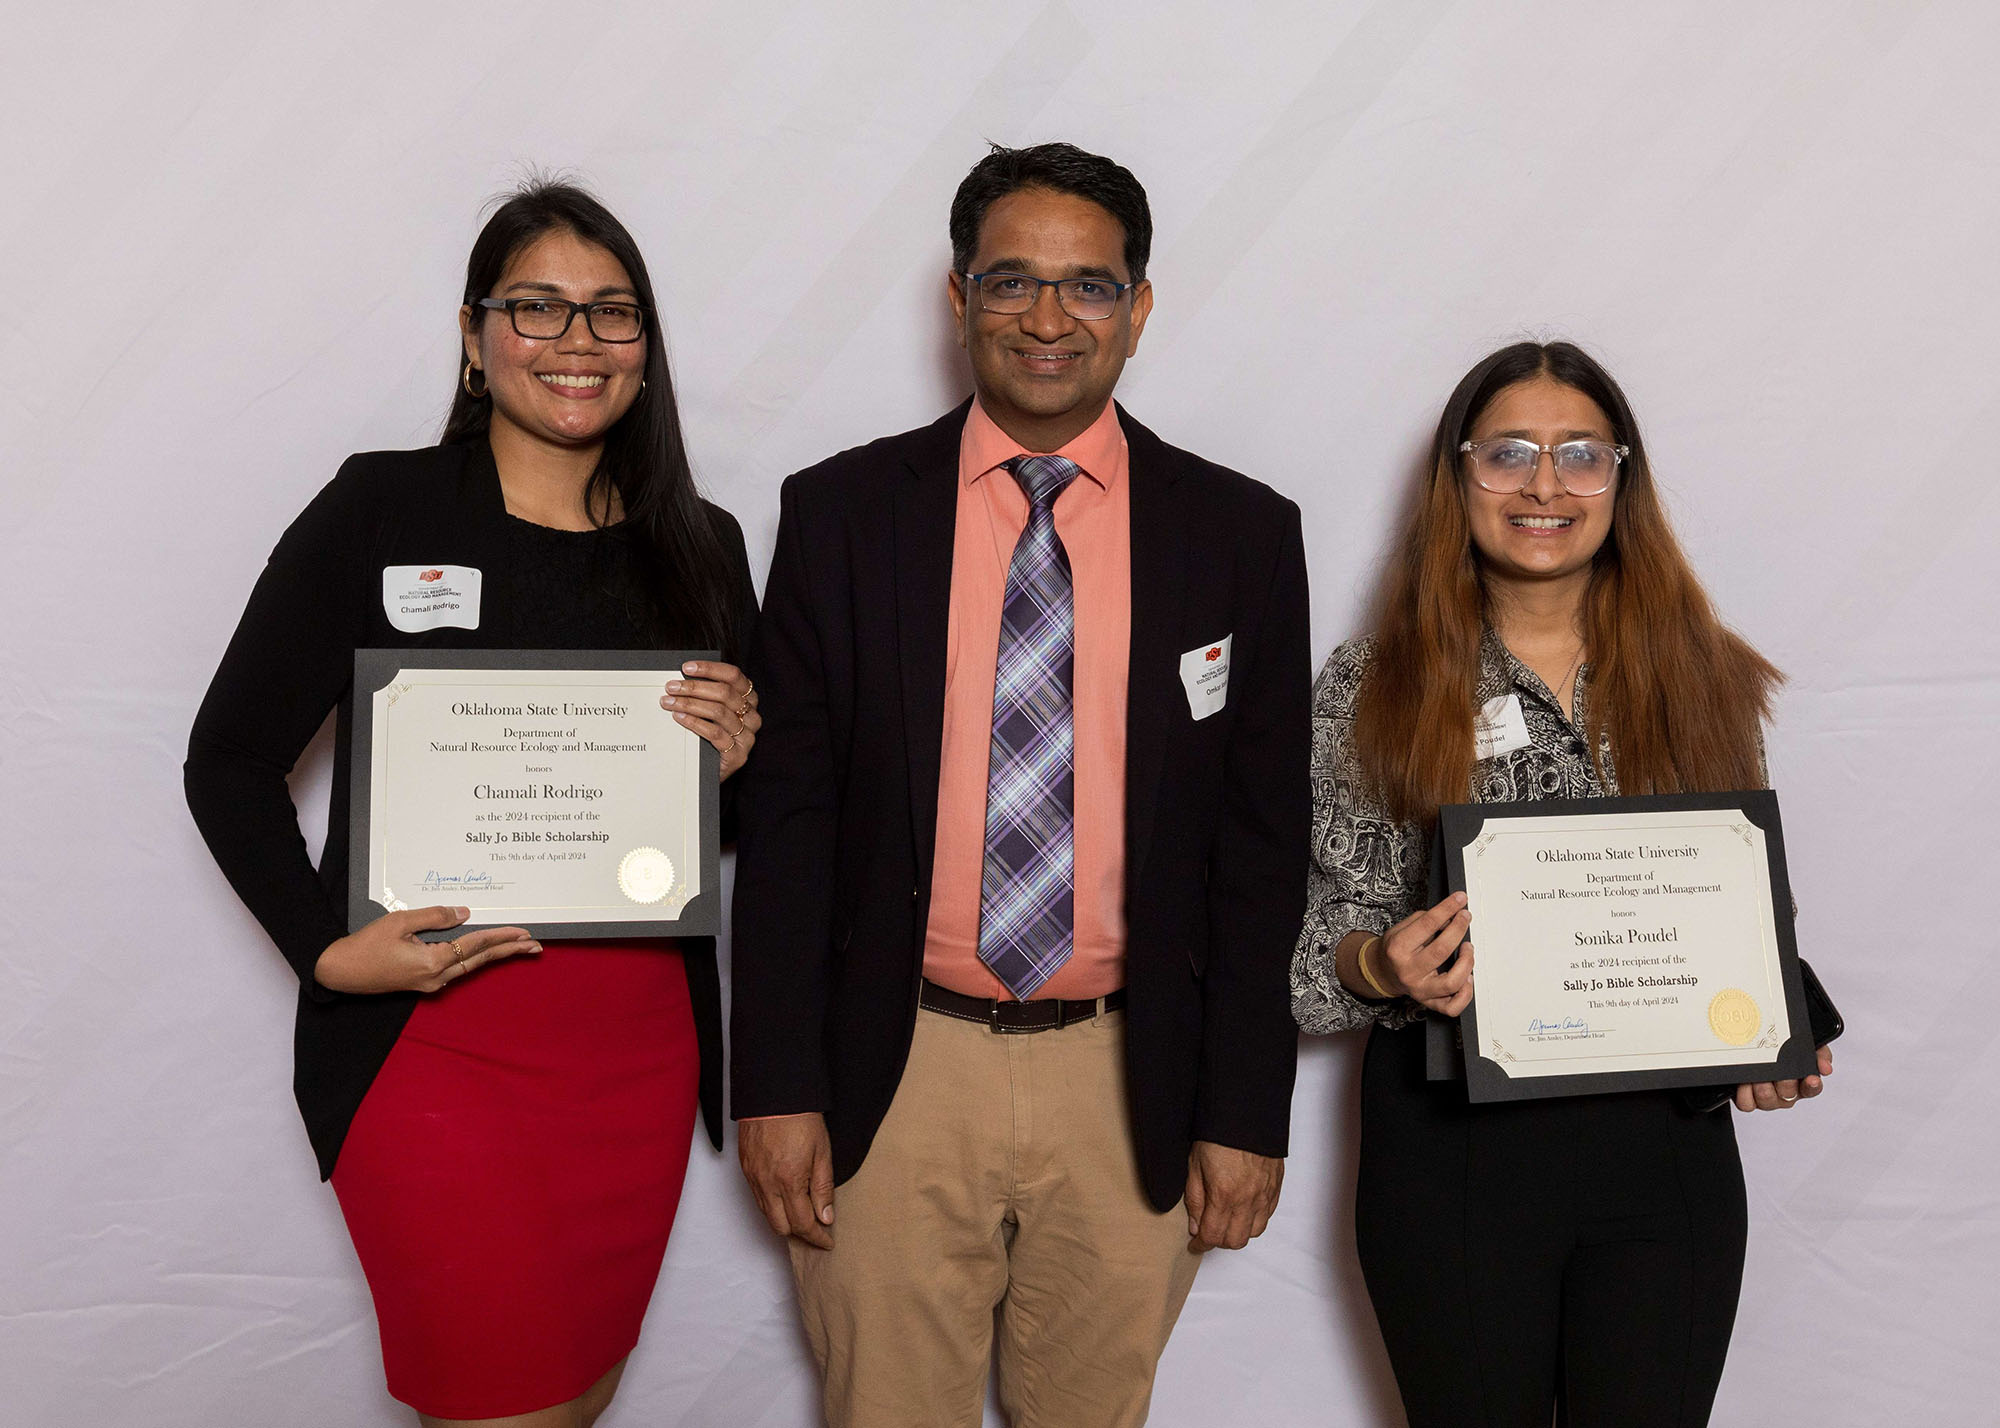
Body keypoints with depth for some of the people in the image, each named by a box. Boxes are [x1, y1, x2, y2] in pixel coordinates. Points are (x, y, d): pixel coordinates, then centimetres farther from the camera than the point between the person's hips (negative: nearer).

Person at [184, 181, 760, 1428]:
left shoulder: (701, 547, 6)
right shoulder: (378, 510, -5)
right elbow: (231, 760, -2)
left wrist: (736, 757, -7)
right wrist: (326, 949, -13)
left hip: (641, 1048, 4)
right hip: (433, 1038, -4)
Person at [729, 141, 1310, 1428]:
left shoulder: (1241, 535, 0)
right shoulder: (840, 514, 0)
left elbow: (1263, 840, 1)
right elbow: (787, 814, 0)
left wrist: (1247, 1114, -1)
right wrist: (776, 1084, -3)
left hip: (1130, 1083, 1)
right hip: (893, 1077, 0)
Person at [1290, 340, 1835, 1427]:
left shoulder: (1708, 682, 5)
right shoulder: (1372, 689, -1)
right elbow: (1328, 938, 0)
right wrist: (1380, 968, -22)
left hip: (1666, 1140, 2)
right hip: (1453, 1142, -1)